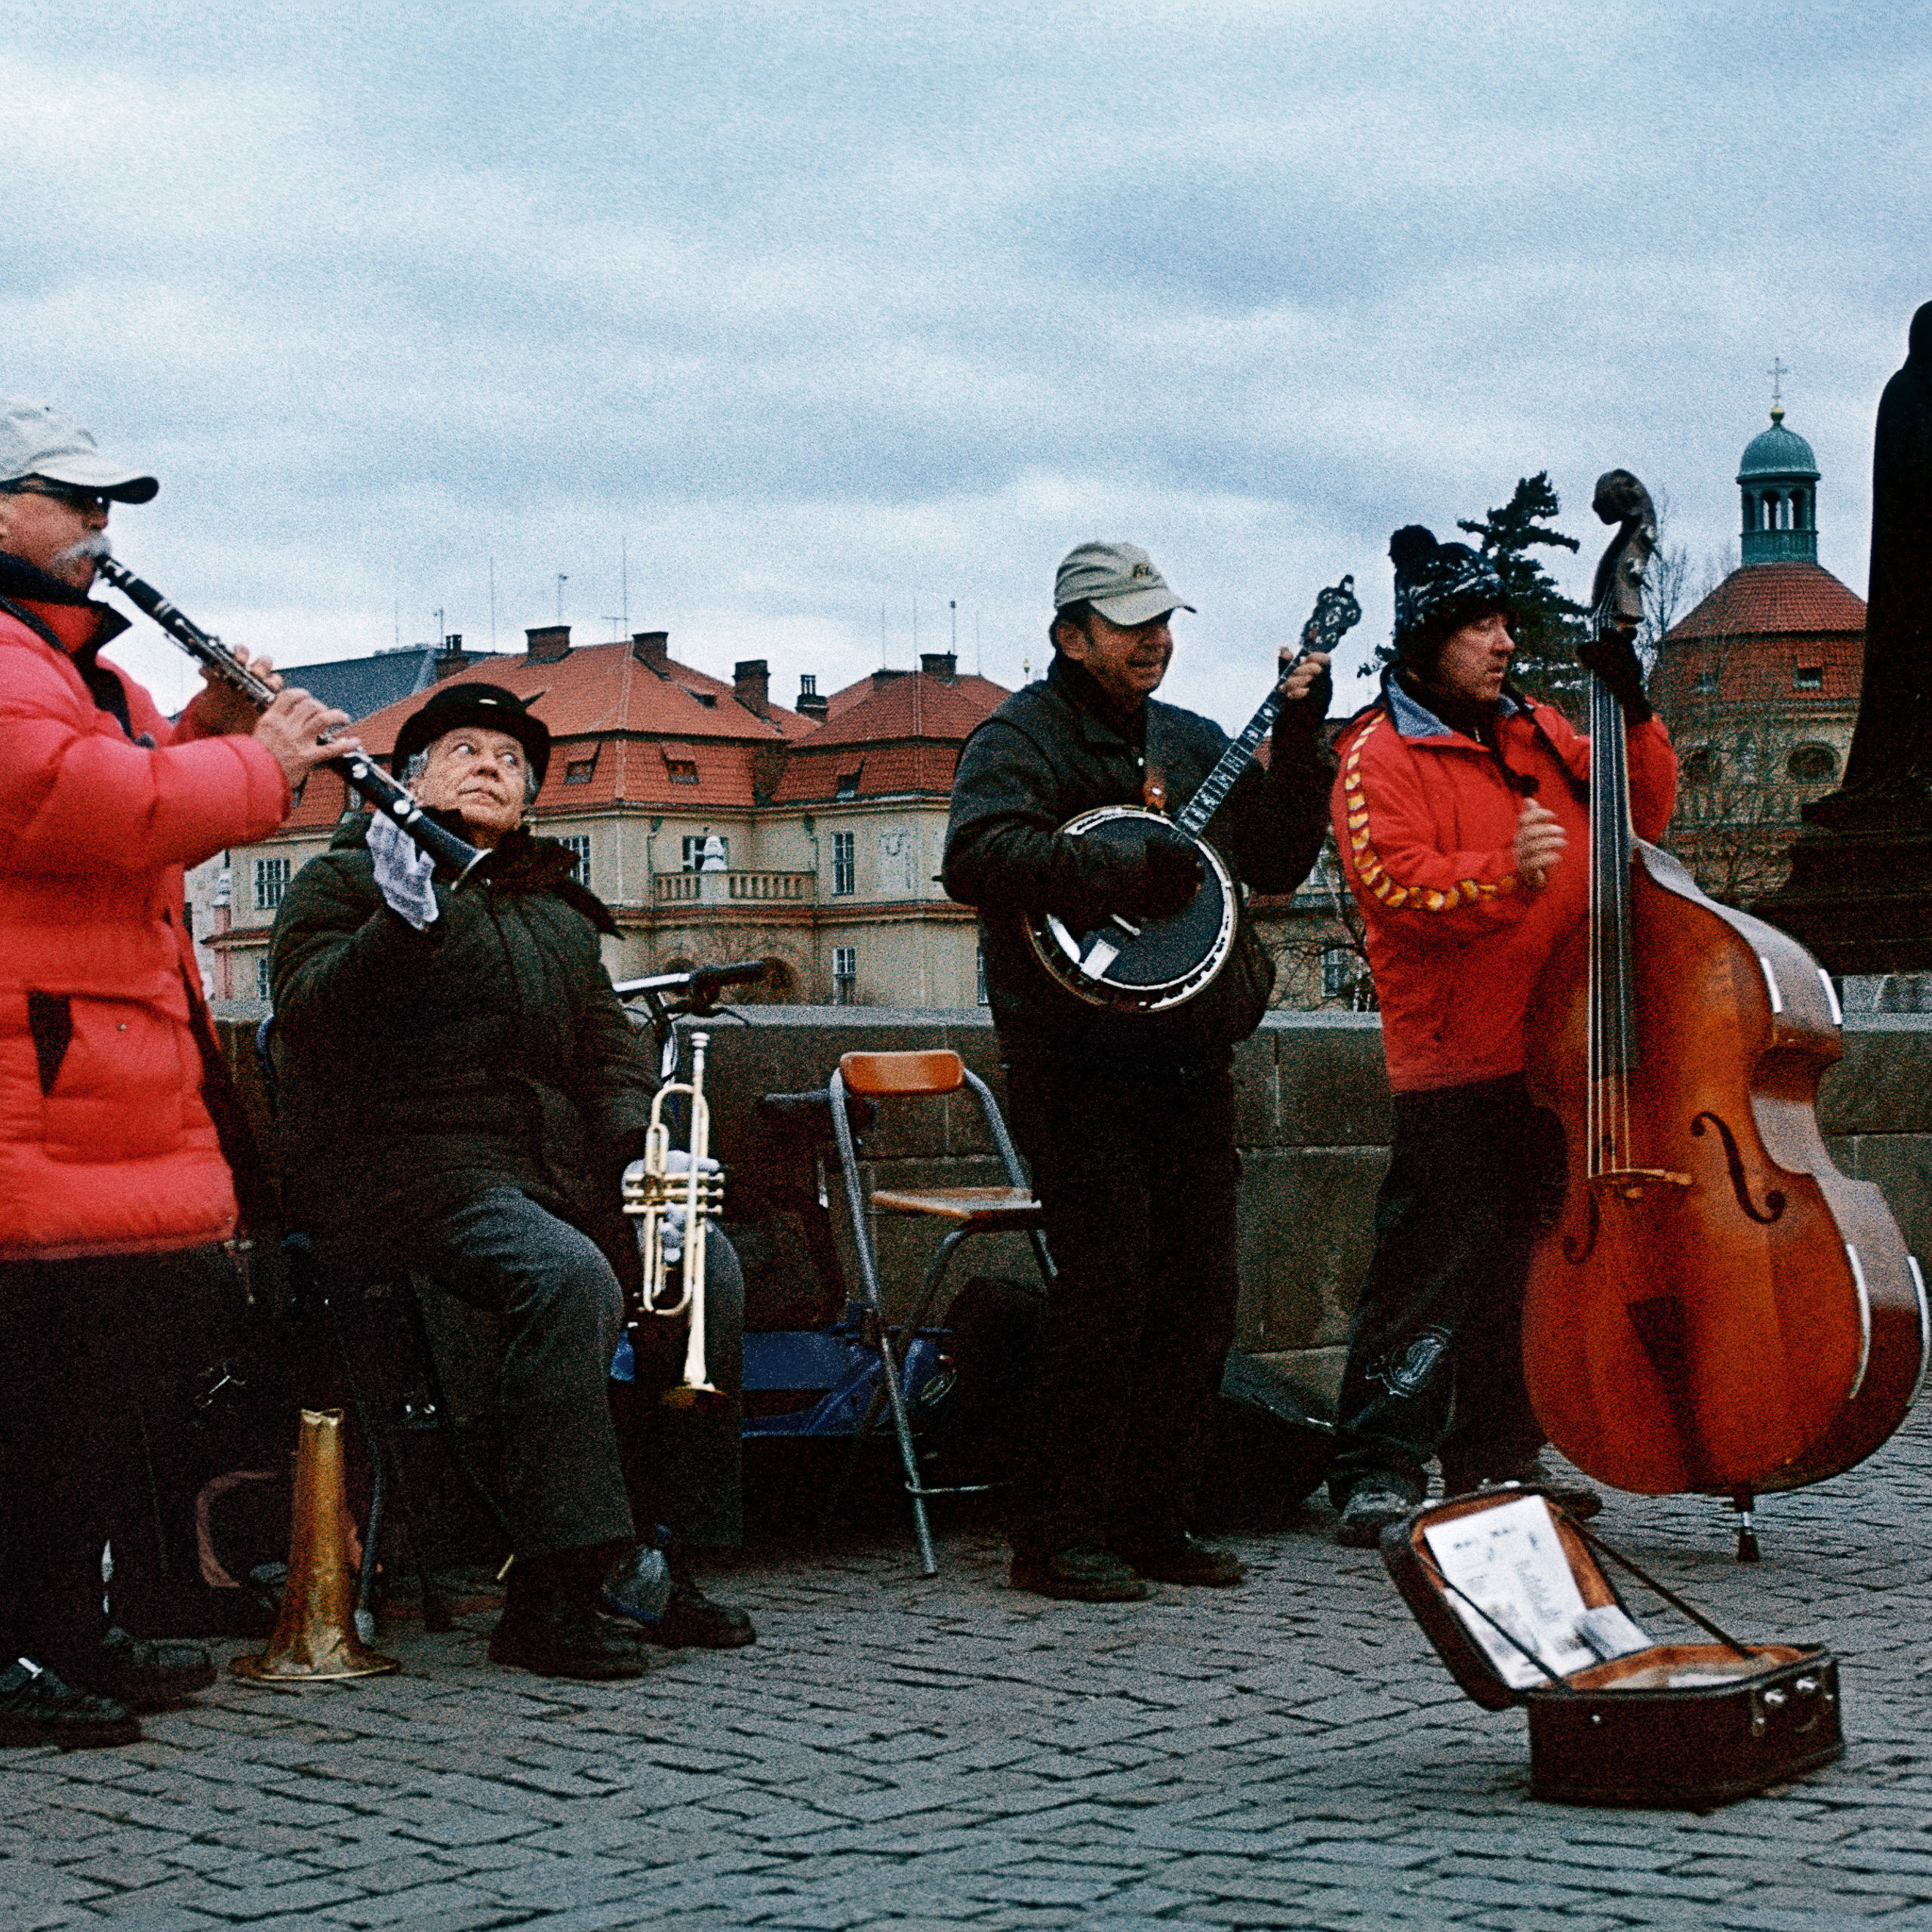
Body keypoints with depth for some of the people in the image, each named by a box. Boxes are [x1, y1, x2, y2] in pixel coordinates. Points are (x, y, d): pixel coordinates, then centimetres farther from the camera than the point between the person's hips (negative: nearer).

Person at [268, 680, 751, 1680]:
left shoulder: (554, 911, 24)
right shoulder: (345, 879, 6)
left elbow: (608, 1055, 19)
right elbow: (306, 1017, -10)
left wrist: (641, 1151, -2)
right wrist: (401, 926, -25)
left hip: (551, 1170, 6)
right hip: (401, 1165, -6)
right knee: (569, 1274, -34)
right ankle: (550, 1593, -32)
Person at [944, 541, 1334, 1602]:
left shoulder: (1193, 742, 17)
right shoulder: (1024, 736, -5)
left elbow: (1276, 864, 16)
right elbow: (977, 856, -24)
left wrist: (1300, 744, 6)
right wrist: (1130, 868, -23)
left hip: (1191, 1063, 7)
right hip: (1079, 1064, -7)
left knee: (1199, 1299, 8)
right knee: (1105, 1293, -12)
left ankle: (1153, 1524, 18)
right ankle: (1058, 1535, -2)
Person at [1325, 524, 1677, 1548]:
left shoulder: (1538, 733, 16)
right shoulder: (1381, 755, -6)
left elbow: (1640, 817, 15)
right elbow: (1396, 887, -18)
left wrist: (1634, 716, 1)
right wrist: (1504, 873, -33)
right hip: (1453, 1057, -7)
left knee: (1526, 1265, 13)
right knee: (1433, 1261, -9)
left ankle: (1498, 1454, 24)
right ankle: (1379, 1469, -4)